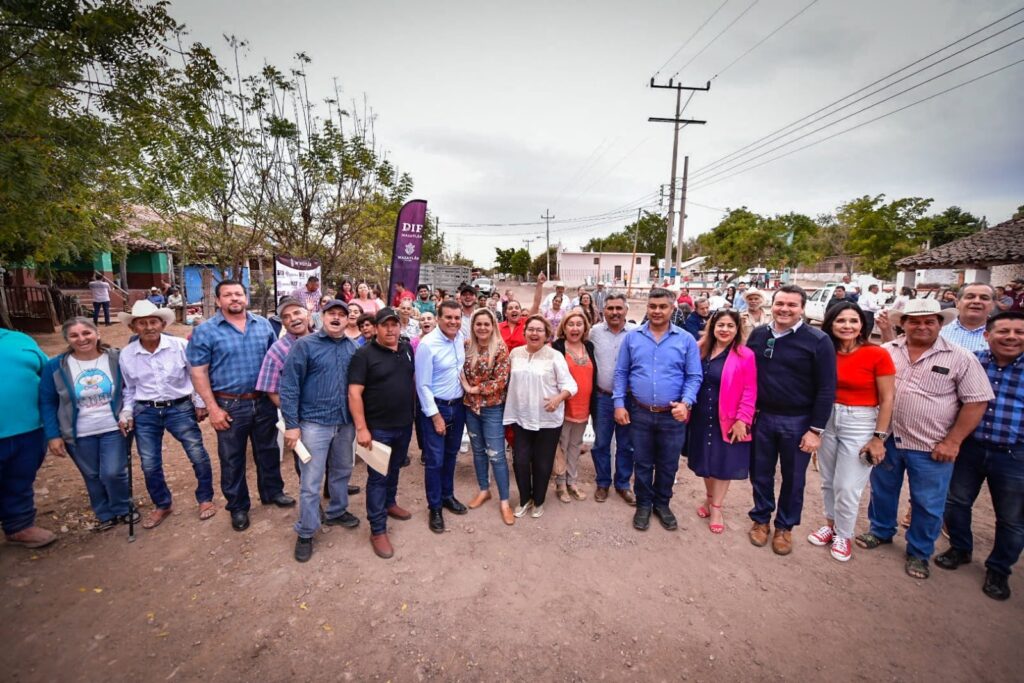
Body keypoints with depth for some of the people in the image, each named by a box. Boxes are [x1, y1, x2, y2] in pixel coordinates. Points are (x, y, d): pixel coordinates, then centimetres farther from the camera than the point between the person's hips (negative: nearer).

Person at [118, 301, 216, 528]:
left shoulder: (181, 346, -10)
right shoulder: (126, 355, -1)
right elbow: (129, 388, 14)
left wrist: (200, 403, 0)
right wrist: (126, 411, 2)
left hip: (180, 408, -2)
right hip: (145, 413, 3)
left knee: (199, 456, 1)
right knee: (149, 464, 11)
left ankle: (205, 499, 23)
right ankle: (162, 505, 34)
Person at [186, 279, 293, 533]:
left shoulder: (263, 324, 3)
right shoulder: (205, 331, -7)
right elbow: (199, 372, -7)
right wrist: (213, 408, -11)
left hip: (264, 401, 3)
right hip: (230, 405, -3)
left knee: (268, 450, 17)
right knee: (232, 459, 12)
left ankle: (272, 491, 37)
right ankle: (238, 507, 29)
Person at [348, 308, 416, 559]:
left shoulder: (407, 349, 3)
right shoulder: (364, 354, -14)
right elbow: (354, 393, -17)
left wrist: (414, 410, 11)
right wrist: (361, 428, -22)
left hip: (404, 424, 6)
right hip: (378, 427, -5)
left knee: (394, 469, 23)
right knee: (377, 477, 5)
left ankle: (390, 503, 46)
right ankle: (378, 530, 15)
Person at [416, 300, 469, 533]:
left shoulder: (460, 337, -1)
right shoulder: (427, 344, -19)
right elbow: (423, 385, -17)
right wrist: (435, 415, -15)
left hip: (458, 405, 6)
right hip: (435, 408, -6)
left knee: (451, 455, 19)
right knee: (435, 460, 5)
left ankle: (448, 496, 38)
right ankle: (434, 508, 23)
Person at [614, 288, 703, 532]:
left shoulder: (686, 340, -3)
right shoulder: (632, 337, 0)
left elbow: (694, 377, -2)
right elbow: (621, 373, 2)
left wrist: (686, 403, -17)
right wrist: (619, 403, -5)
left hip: (673, 415, 0)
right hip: (640, 413, 0)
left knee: (668, 464, 15)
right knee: (642, 463, 14)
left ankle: (662, 503, 37)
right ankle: (643, 504, 34)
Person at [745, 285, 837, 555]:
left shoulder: (818, 341, -11)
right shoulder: (758, 334, 1)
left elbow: (826, 389, -10)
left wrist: (816, 429, -11)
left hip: (798, 422, -3)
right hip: (762, 417, 3)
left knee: (793, 478, 13)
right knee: (760, 473, 15)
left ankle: (785, 526, 33)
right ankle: (761, 518, 35)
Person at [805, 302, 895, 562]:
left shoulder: (878, 354, -12)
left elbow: (887, 399, -8)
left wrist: (879, 437, -9)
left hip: (860, 423, -4)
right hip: (827, 420, 4)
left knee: (847, 487, 4)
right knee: (828, 482, 16)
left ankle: (843, 535, 27)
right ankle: (831, 524, 37)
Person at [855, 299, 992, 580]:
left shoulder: (960, 358, -7)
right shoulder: (886, 351, -1)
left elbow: (976, 402, -6)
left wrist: (952, 441, -11)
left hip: (931, 448, -2)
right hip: (887, 439, 2)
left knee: (928, 505, 11)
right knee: (882, 490, 18)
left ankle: (919, 553, 31)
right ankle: (881, 531, 40)